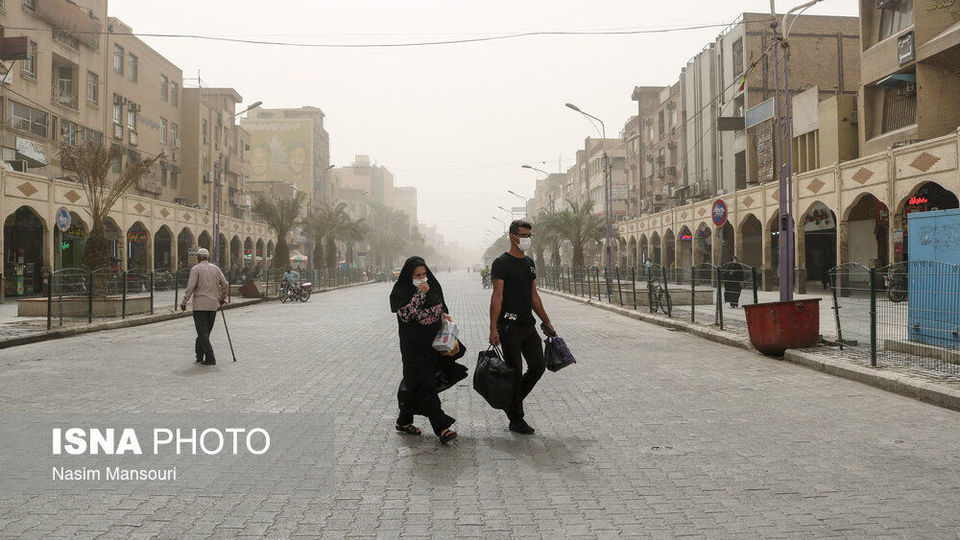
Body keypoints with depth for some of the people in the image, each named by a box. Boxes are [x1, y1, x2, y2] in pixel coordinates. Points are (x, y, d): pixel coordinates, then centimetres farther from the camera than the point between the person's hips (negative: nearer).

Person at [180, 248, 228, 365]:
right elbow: (225, 284, 10)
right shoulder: (215, 268, 10)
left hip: (200, 305, -5)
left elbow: (190, 287, -13)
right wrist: (222, 297, 24)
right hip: (213, 305, 5)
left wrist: (184, 302, -7)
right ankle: (199, 355, 23)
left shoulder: (196, 269, -6)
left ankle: (210, 358, -11)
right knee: (206, 331, 15)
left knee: (203, 332, -4)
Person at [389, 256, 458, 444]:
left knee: (414, 383, 15)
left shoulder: (432, 285, 8)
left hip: (432, 343, 6)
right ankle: (441, 427, -11)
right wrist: (419, 294, -24)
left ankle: (404, 421, 29)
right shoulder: (400, 291, -9)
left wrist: (444, 314, -1)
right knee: (426, 386, -9)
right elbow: (405, 314, -21)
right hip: (414, 346, -6)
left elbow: (442, 306, 20)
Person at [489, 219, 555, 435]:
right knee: (515, 372, -2)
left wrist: (547, 322, 21)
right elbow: (497, 296, -15)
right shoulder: (501, 263, -9)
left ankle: (511, 401, 25)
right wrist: (493, 328, -21)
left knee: (538, 367, 6)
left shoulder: (529, 263, 15)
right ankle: (516, 420, 9)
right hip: (510, 327, -8)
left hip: (528, 326, 8)